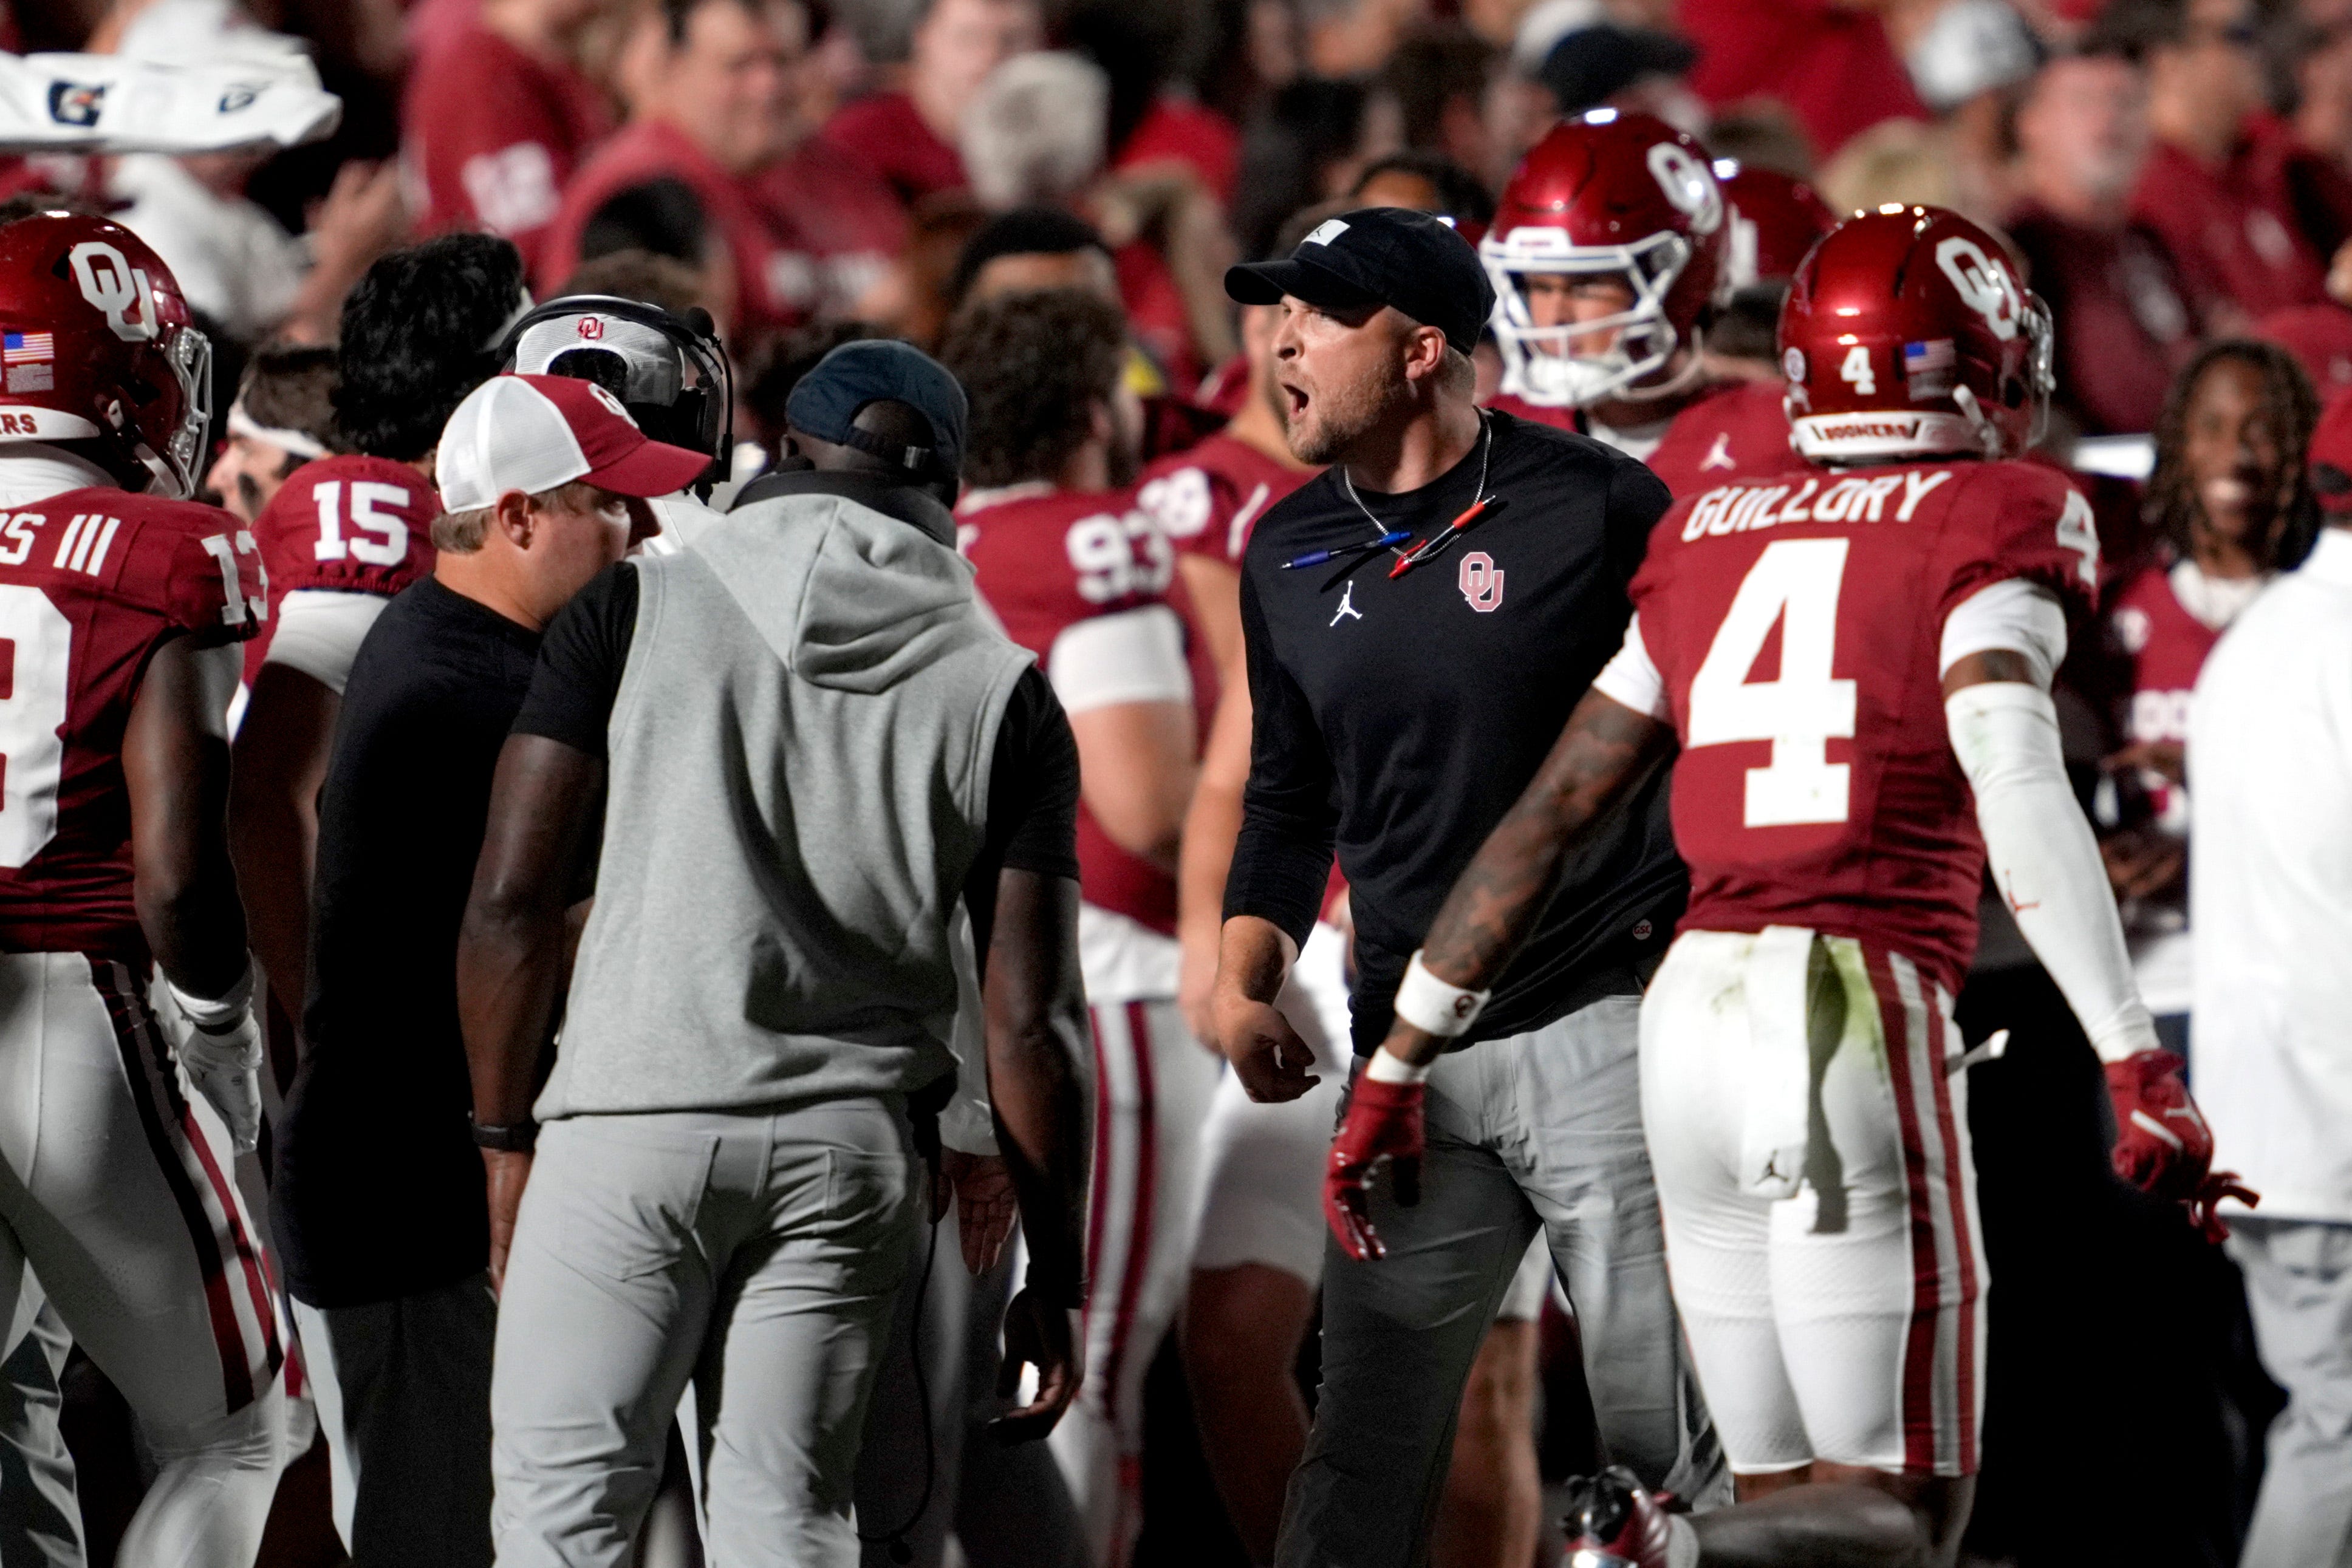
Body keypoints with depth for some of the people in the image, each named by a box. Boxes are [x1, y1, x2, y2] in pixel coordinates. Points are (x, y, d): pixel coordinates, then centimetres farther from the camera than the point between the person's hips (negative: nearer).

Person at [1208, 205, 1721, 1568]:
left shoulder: (1597, 508, -7)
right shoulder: (1293, 553, 11)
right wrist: (1246, 981, 8)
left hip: (1601, 1026, -5)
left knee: (1671, 1435, -3)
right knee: (1364, 1454, 4)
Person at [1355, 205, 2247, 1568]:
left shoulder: (1710, 544, 16)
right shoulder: (1995, 526, 0)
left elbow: (1550, 816, 16)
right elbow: (2015, 784, -16)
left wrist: (1402, 1064, 22)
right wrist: (2137, 1065, -22)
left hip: (1695, 1009, 6)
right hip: (1865, 1010, -5)